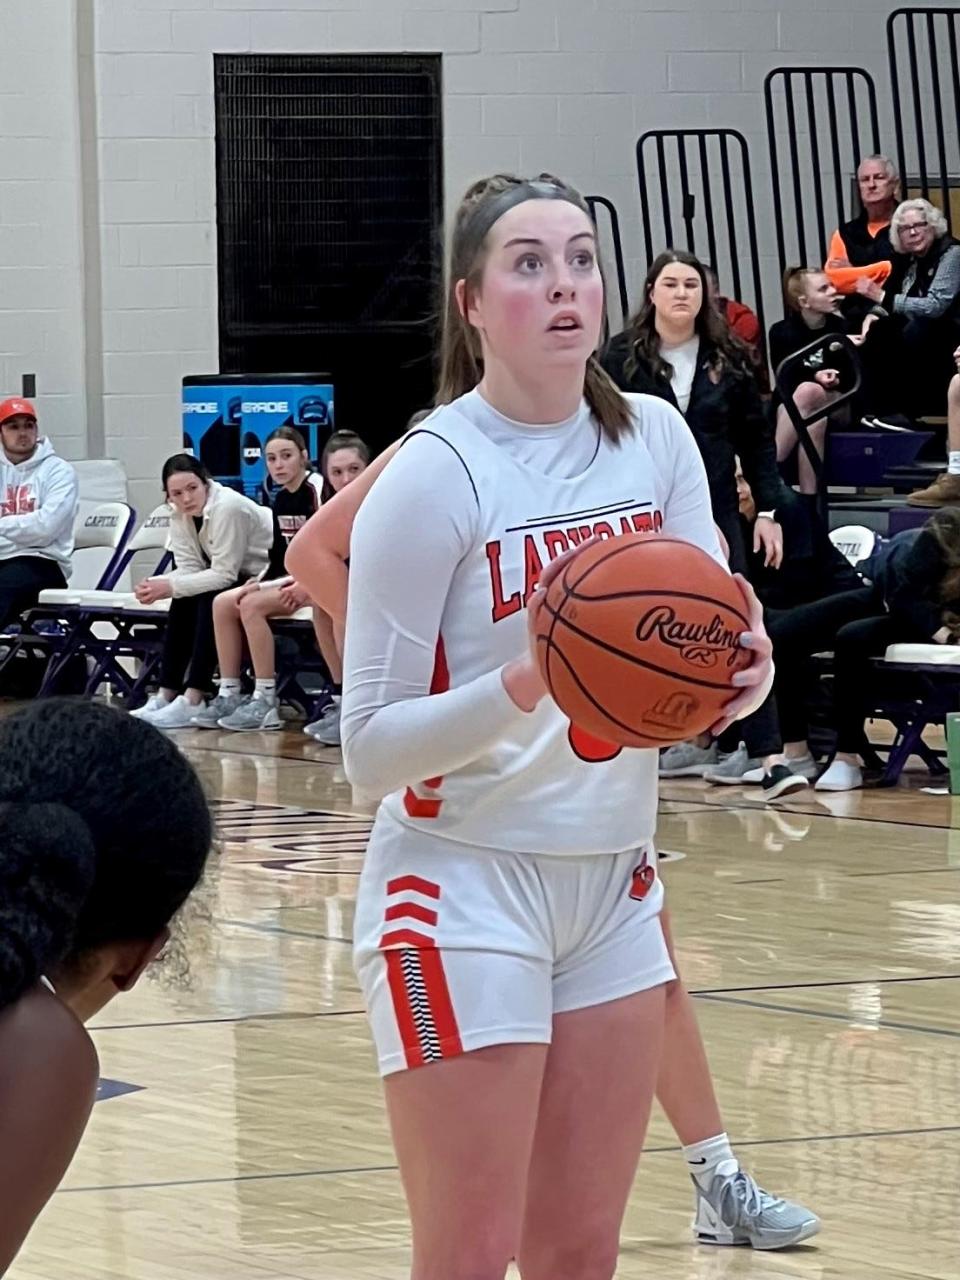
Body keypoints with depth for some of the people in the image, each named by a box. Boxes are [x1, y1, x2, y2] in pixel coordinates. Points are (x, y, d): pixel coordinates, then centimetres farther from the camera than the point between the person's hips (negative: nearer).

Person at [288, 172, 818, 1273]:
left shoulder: (654, 439, 3)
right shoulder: (434, 473, -12)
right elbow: (369, 747, -12)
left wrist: (738, 673, -17)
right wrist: (522, 687, -27)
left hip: (610, 877, 5)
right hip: (466, 882, -5)